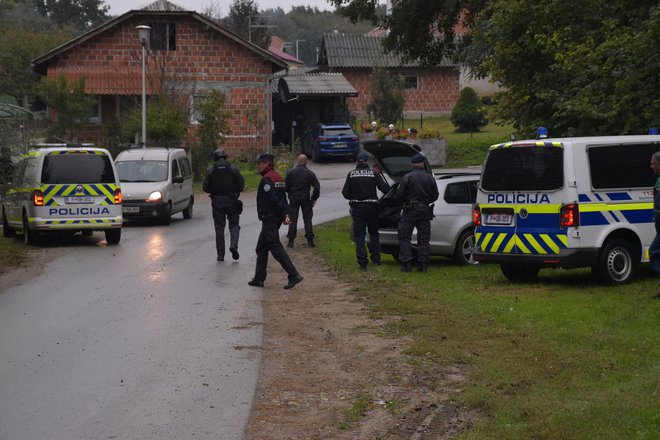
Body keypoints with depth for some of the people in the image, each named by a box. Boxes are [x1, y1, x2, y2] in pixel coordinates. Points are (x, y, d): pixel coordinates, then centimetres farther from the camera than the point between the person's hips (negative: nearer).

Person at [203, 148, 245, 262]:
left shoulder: (211, 171, 0)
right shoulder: (233, 169, -1)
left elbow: (205, 187, -1)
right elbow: (241, 183, -4)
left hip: (217, 201, 1)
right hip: (231, 200, -1)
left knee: (219, 228, 6)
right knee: (234, 224, 10)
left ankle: (220, 254, 4)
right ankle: (233, 245, -17)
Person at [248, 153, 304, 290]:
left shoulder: (266, 179, -15)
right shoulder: (278, 177, 16)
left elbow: (274, 200, -21)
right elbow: (283, 199, 10)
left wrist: (283, 215, -16)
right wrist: (285, 214, 1)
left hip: (269, 218, -10)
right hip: (276, 219, 10)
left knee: (276, 247, -10)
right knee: (261, 248, 16)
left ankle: (294, 275, -16)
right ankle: (259, 278, 19)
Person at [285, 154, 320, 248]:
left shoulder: (290, 172, -4)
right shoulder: (310, 173, -4)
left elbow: (285, 186, -3)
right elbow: (316, 187, -5)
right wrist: (314, 199, 7)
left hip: (293, 199, 0)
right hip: (306, 199, 0)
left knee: (293, 219, 5)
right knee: (307, 219, 8)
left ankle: (291, 241, 3)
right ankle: (310, 241, 5)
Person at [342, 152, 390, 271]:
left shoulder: (351, 174, -1)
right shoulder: (373, 173, -4)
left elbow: (345, 193, -2)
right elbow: (385, 188, -10)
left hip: (357, 207, 0)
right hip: (371, 207, 0)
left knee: (359, 235, 3)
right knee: (373, 233, 19)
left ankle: (362, 262, -4)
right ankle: (376, 258, 20)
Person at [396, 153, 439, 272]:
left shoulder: (407, 178, -11)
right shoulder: (430, 178, 0)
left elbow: (399, 195, -11)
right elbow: (435, 196, 5)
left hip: (410, 210, -3)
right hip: (425, 210, 3)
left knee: (404, 237, 5)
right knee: (424, 239, 10)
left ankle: (406, 264, -2)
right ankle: (423, 264, 7)